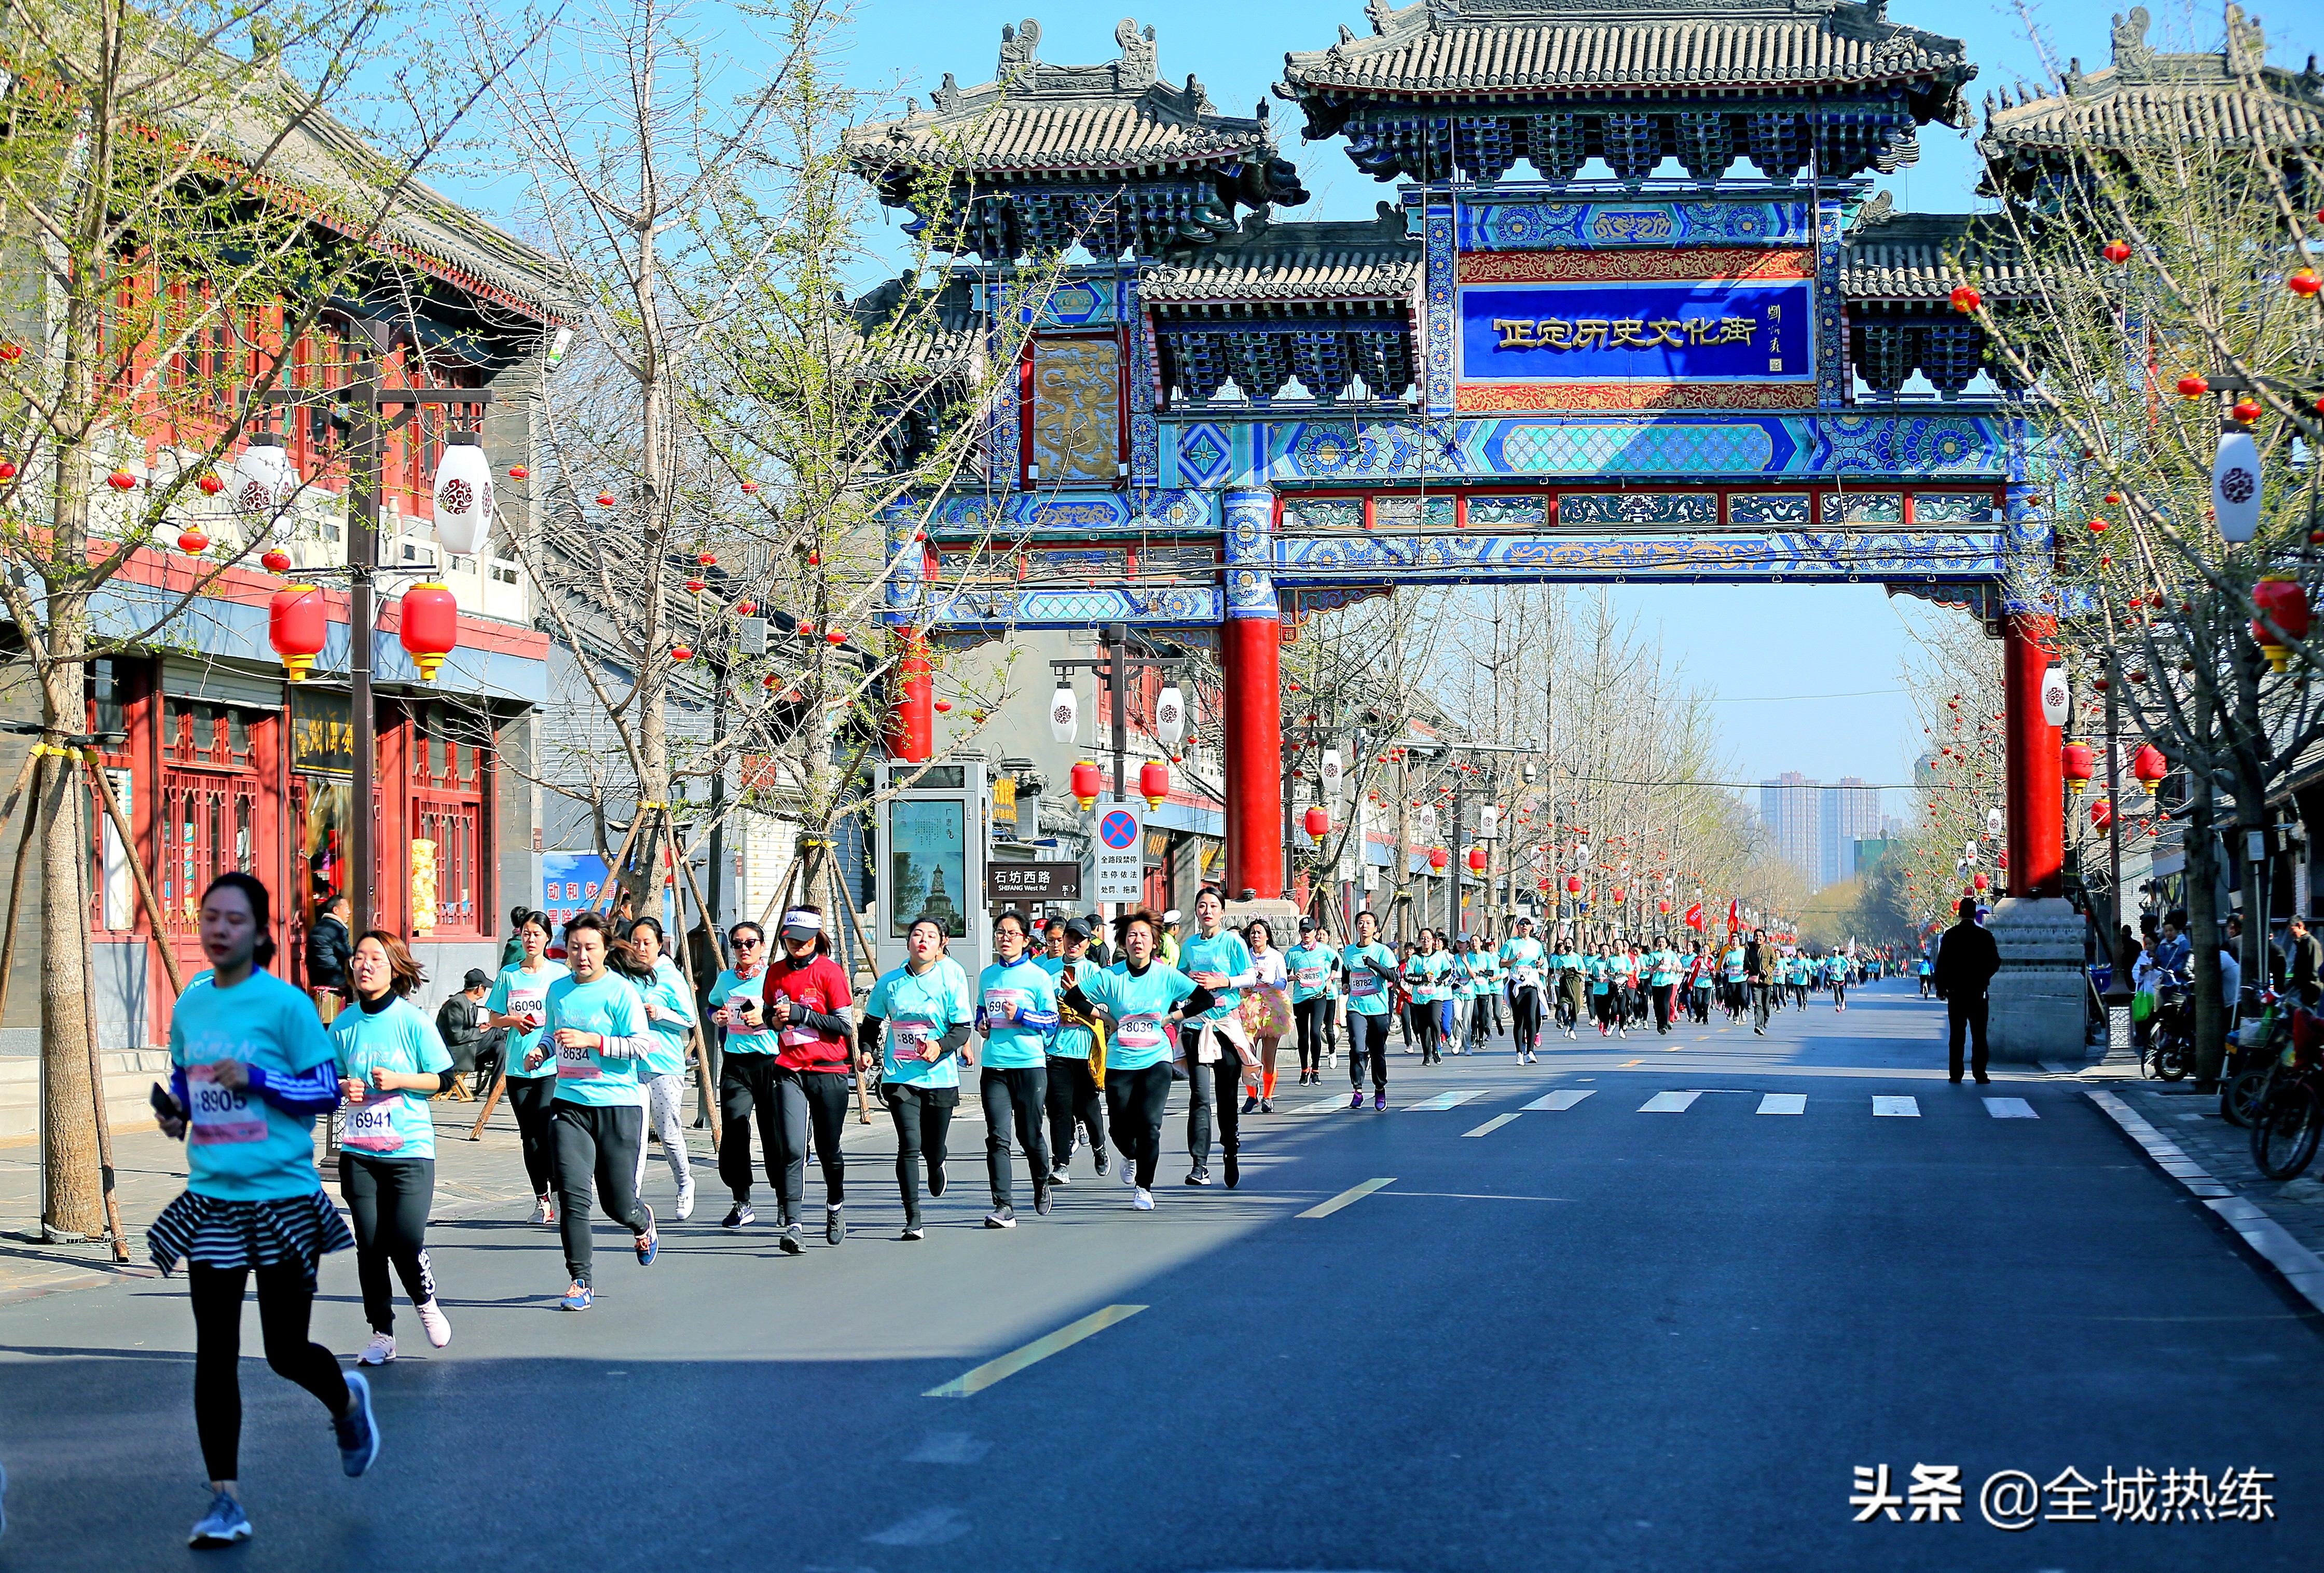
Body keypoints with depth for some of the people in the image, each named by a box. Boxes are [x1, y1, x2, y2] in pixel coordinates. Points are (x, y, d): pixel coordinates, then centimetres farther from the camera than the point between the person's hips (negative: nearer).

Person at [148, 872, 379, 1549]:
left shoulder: (286, 1004, -10)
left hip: (282, 1197, -4)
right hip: (211, 1197, 4)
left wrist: (256, 1078, -20)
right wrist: (174, 1112, 0)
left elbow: (328, 1091, -8)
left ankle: (347, 1399, 36)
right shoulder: (189, 1004, 6)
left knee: (286, 1352, 1)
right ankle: (225, 1499, 8)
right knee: (214, 1353, 1)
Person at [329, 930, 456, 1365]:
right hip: (358, 1150, 3)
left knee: (406, 1241, -12)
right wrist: (342, 1088, -6)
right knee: (369, 1245, 2)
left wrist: (400, 1080, -15)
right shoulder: (343, 1024, 4)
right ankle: (382, 1334, 15)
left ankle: (425, 1301, 20)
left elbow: (445, 1078, -2)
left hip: (410, 1149, -3)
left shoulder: (412, 1021, -6)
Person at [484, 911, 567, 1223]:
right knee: (529, 1134, 6)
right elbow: (494, 1018, 13)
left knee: (545, 1127, -17)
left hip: (552, 1066, -3)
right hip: (517, 1066, 3)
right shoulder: (508, 975, 9)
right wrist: (513, 1020, -7)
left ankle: (558, 1192, -7)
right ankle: (541, 1198, 14)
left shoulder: (560, 973, 2)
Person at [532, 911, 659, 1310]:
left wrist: (592, 1040, -21)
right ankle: (580, 1282, -4)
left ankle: (643, 1223, 41)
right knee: (572, 1194, -11)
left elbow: (642, 1045, -13)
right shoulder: (558, 990, 8)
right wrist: (541, 1051, 4)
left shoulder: (620, 992, -7)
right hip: (569, 1105, 4)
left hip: (617, 1104, -3)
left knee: (618, 1204, 4)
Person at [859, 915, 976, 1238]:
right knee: (909, 1145, -13)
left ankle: (936, 1166, 50)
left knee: (932, 1148, 10)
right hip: (900, 1076, 0)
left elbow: (962, 1027, -5)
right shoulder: (890, 982, 1)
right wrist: (865, 1049, -3)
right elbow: (871, 1022, 15)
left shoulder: (952, 978, -4)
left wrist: (941, 1046, -23)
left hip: (940, 1077, 0)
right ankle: (913, 1220, -8)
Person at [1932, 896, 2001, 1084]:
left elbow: (1942, 964, -4)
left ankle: (1956, 1074, 2)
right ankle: (1980, 1074, 0)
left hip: (1956, 992, 0)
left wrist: (1941, 988, 5)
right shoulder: (1985, 936, -3)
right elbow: (1995, 963, 2)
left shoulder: (1950, 935, -4)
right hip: (1978, 992, 0)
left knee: (1956, 1035, 4)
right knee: (1979, 1035, 4)